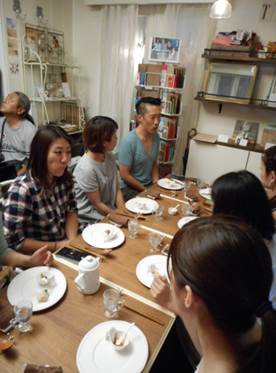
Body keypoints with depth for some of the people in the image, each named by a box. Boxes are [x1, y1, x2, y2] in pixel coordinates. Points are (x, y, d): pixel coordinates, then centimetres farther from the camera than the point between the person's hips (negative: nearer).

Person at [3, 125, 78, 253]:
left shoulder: (64, 178, -6)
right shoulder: (21, 190, -24)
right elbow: (14, 242, -19)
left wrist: (72, 240, -10)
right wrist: (56, 246, -16)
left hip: (64, 246, 6)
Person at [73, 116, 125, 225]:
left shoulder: (110, 157, -3)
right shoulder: (86, 169, -25)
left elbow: (117, 189, 1)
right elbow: (97, 204, -16)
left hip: (109, 210, 6)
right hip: (90, 218, -6)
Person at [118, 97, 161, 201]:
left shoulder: (156, 137, 0)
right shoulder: (129, 141, -21)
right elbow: (124, 174, -17)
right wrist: (146, 191, -13)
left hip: (149, 184, 6)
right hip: (129, 188, -6)